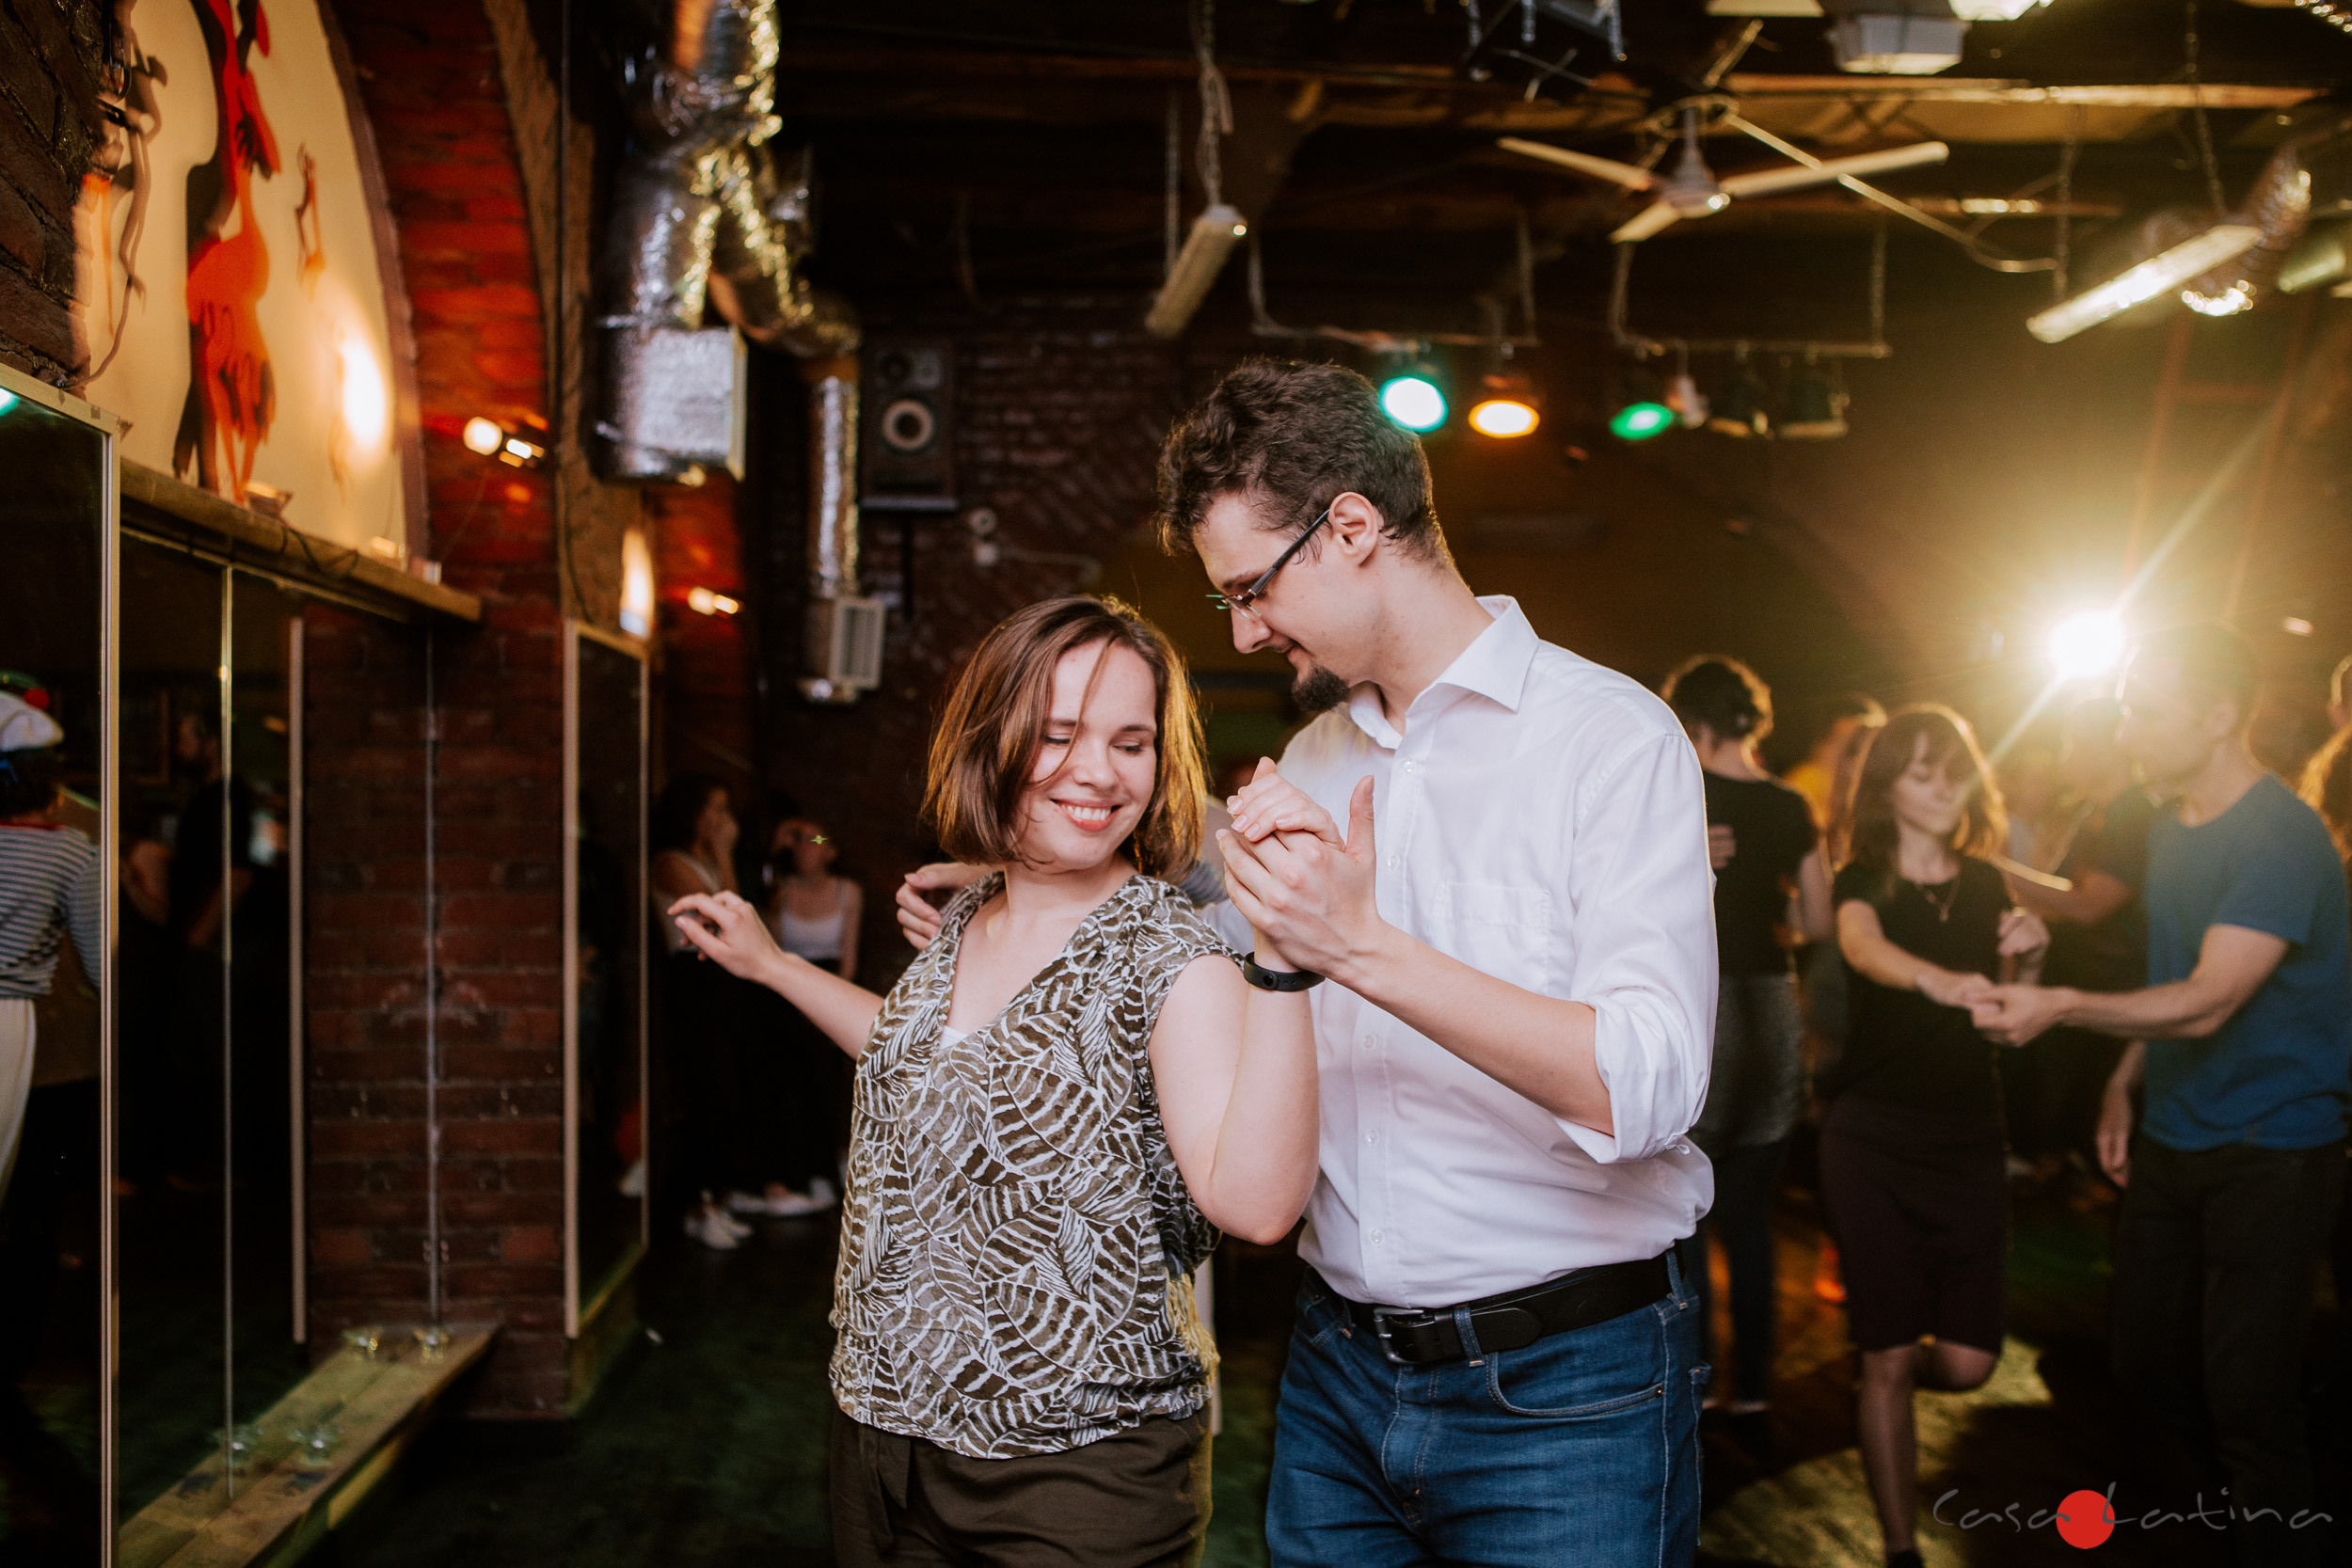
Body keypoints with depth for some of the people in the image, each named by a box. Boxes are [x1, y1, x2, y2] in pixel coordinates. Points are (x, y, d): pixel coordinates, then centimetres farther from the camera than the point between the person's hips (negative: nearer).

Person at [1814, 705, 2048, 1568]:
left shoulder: (1984, 884, 7)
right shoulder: (1863, 880, -6)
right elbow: (1863, 946, -29)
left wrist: (2028, 960, -18)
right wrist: (1937, 979, -50)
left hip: (1968, 1138, 4)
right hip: (1872, 1140, -3)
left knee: (1968, 1360, -1)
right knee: (1891, 1357, -2)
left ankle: (1877, 1396, 32)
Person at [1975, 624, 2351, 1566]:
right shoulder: (2169, 824, 8)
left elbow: (2206, 1002, -27)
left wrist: (2063, 1007, -35)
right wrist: (2126, 1081, 9)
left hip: (2270, 1156, -8)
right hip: (2171, 1137, 8)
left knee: (2247, 1401, -3)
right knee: (2144, 1364, 15)